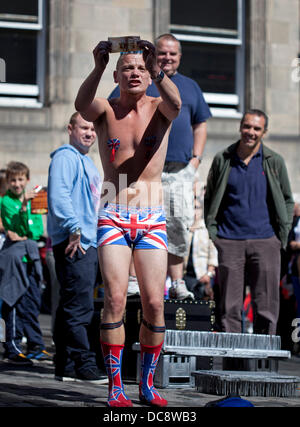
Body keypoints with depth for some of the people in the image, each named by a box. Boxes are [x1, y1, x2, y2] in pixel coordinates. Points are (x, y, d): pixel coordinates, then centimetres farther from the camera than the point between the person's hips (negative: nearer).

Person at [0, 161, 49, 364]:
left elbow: (38, 231, 6)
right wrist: (23, 206, -23)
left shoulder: (32, 200, 14)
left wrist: (23, 235, -12)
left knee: (33, 302, 9)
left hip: (31, 255, 5)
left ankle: (36, 346, 16)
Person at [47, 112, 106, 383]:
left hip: (89, 242, 10)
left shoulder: (88, 162, 25)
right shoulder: (65, 157, -6)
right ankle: (85, 365, -14)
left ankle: (66, 366, 12)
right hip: (73, 243, -10)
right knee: (79, 306, -12)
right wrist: (75, 229, -23)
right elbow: (59, 196, -17)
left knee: (72, 307, 10)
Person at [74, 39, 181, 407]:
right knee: (115, 299, -11)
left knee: (154, 303, -3)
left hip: (152, 220, 1)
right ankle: (115, 386, -6)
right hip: (113, 219, -1)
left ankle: (147, 384, 10)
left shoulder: (159, 109, 3)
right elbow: (81, 105, -21)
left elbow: (175, 103, -22)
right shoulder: (105, 110, 3)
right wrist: (98, 68, -39)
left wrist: (156, 69, -39)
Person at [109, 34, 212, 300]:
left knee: (180, 224, 0)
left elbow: (200, 125, 23)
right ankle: (133, 280, -4)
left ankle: (177, 283, 7)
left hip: (181, 169, 3)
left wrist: (196, 158, 9)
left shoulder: (190, 86, 20)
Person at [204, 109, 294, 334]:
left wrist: (282, 235, 3)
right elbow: (209, 199, 15)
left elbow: (287, 201, 14)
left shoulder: (274, 162, 6)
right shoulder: (223, 159, 7)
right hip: (229, 241, 0)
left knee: (266, 307, -2)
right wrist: (212, 231, 4)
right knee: (230, 307, 0)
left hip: (265, 240, 0)